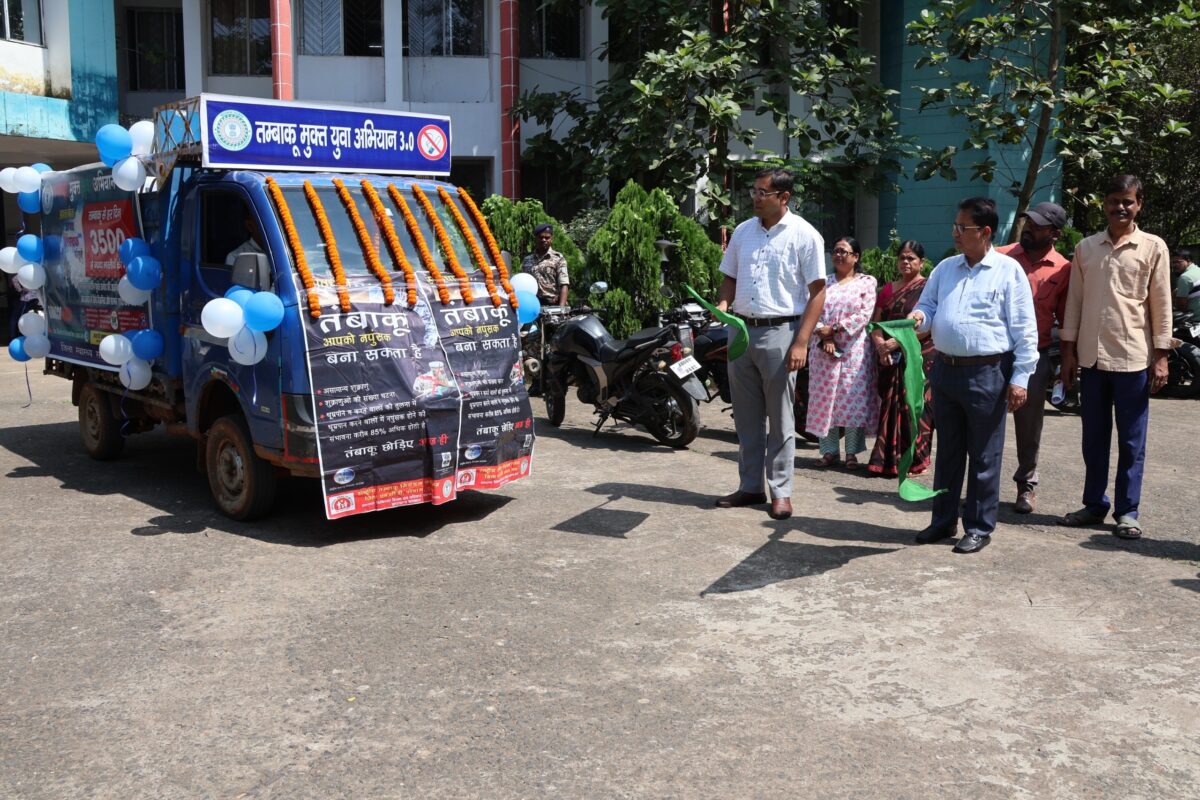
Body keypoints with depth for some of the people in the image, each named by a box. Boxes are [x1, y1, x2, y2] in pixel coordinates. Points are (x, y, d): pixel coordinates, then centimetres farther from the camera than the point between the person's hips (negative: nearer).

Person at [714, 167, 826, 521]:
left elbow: (817, 292, -8)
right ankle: (750, 486, 21)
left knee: (780, 419, 2)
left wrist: (801, 342, -15)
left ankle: (781, 491, 11)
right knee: (746, 415, 11)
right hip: (741, 329, 6)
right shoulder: (743, 231, 10)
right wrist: (722, 304, -4)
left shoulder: (804, 235, -6)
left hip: (780, 333, -5)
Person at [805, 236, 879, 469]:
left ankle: (852, 452, 4)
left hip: (854, 349, -3)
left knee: (854, 398, -3)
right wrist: (825, 337, -11)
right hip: (824, 350, 3)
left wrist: (835, 329, -12)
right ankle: (829, 451, 10)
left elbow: (865, 315, -6)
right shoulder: (824, 282, 14)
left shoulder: (866, 282, 5)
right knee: (825, 398, 2)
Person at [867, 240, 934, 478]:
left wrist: (897, 341, -18)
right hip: (891, 360, 5)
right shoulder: (888, 290, 16)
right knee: (890, 407, 4)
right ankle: (890, 458, 10)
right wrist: (880, 344, -7)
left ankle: (917, 460, 2)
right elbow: (875, 323, 13)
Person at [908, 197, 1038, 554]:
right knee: (947, 451, 14)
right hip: (945, 369, 6)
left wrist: (1020, 377, -10)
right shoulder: (946, 268, 12)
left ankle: (979, 528, 14)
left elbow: (1024, 330, -6)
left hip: (987, 374, -5)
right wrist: (919, 317, -7)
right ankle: (943, 520, 25)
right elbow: (927, 304, 18)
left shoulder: (1008, 271, -4)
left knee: (984, 456, 4)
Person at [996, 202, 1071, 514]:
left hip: (1035, 356, 0)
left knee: (1029, 426, 9)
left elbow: (1067, 322, 5)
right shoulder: (1000, 257, 1)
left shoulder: (1063, 270, 0)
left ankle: (1027, 485, 24)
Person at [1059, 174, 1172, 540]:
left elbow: (1161, 305, -1)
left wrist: (1161, 357, -5)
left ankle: (1127, 512, 12)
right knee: (1094, 439, 11)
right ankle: (1094, 504, 22)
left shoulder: (1153, 248, 0)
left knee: (1131, 442, 4)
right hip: (1092, 357, 3)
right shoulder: (1086, 248, 8)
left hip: (1133, 358, -3)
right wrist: (1068, 351, 6)